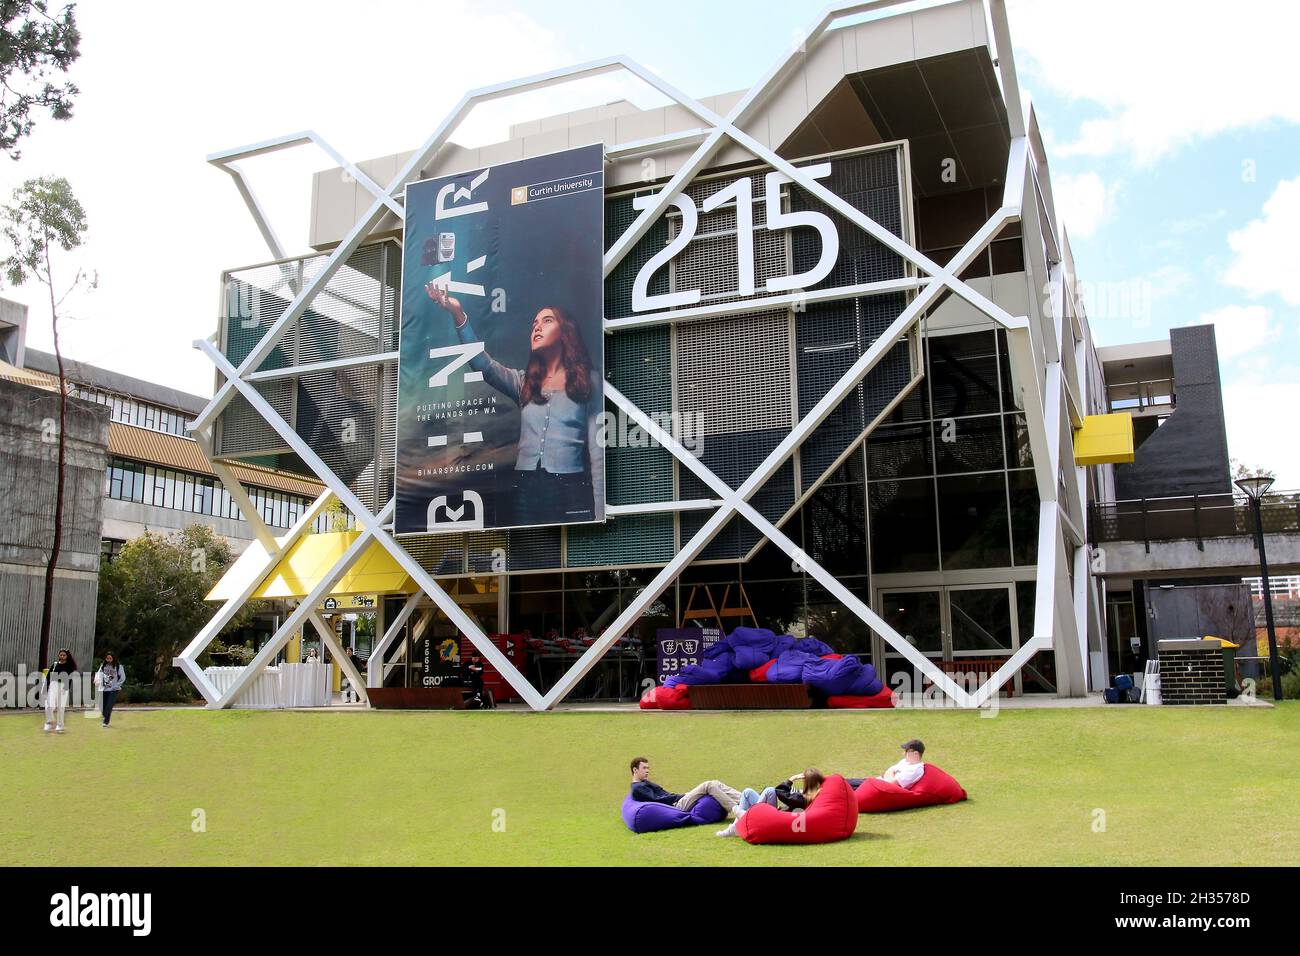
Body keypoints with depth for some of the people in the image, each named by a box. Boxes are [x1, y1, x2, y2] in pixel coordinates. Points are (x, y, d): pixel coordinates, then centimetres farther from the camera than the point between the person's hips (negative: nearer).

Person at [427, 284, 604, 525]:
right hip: (525, 490, 4)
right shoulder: (523, 381, 15)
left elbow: (598, 450, -1)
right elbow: (484, 364, -4)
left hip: (570, 492, -3)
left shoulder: (588, 382, 5)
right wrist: (457, 314, -17)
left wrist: (600, 514, -8)